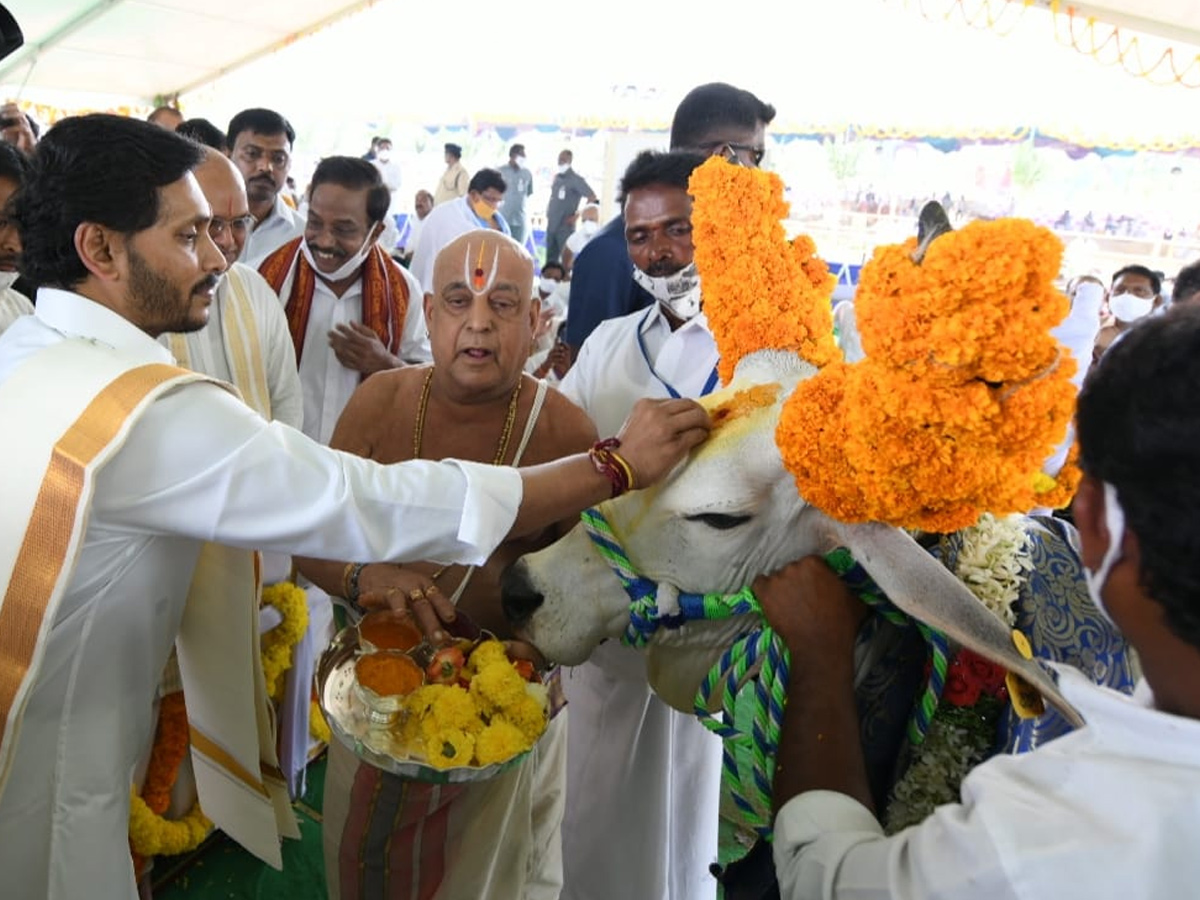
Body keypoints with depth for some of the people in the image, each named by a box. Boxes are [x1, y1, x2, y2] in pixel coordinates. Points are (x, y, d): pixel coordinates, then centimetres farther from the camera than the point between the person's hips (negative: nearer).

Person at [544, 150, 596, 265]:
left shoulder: (576, 179, -9)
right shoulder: (556, 177, 13)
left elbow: (592, 197, -15)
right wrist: (548, 210, 13)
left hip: (565, 226, -7)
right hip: (551, 225, 7)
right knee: (550, 259, 12)